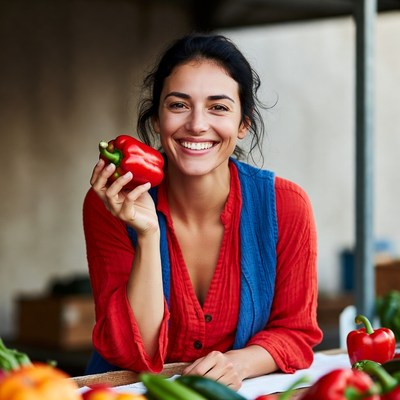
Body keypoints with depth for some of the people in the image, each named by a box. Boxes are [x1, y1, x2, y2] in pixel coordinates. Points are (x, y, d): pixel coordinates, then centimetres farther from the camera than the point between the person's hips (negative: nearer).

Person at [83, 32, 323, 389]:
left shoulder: (285, 205, -10)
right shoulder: (109, 204, -11)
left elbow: (295, 333, 1)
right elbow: (134, 356, -14)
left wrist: (240, 362, -19)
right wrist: (148, 236, -25)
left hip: (239, 393, 2)